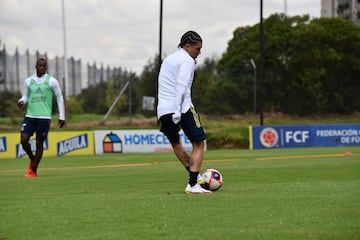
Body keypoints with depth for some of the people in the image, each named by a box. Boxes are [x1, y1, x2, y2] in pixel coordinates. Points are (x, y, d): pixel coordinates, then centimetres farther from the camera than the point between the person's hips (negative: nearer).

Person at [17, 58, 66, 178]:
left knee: (39, 143, -2)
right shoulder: (28, 81, 8)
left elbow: (59, 98, 6)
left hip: (44, 117, -3)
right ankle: (32, 160, 19)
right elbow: (25, 96, 16)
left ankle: (33, 171, 7)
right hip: (30, 115, 3)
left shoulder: (51, 81, 1)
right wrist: (21, 101, -8)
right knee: (23, 140, -9)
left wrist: (62, 116, 3)